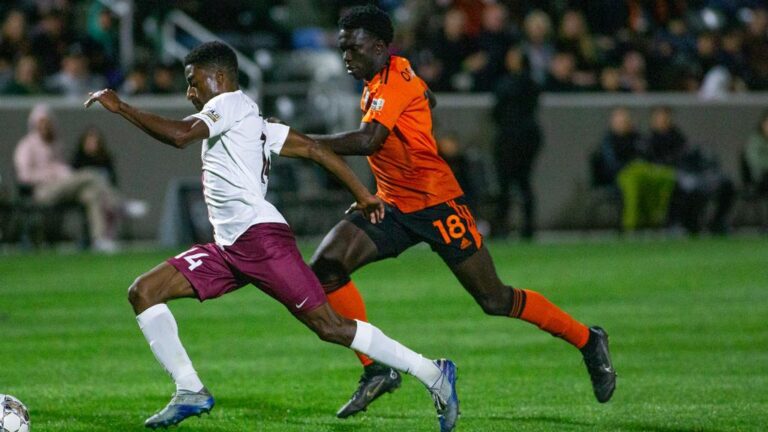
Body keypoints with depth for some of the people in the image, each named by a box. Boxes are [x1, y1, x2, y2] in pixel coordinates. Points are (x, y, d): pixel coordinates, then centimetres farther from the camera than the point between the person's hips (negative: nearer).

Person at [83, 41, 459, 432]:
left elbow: (179, 135, -19)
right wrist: (362, 195, 21)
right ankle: (190, 391, -4)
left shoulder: (231, 103, -3)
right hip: (228, 247, 10)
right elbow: (312, 148, 22)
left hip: (259, 235, -10)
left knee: (329, 326, -10)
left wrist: (120, 107, -11)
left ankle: (434, 374, -3)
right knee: (143, 292, 0)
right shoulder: (256, 123, 25)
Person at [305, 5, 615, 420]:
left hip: (438, 205, -9)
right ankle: (377, 370, -6)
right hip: (392, 207, 9)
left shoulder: (395, 80, -19)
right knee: (326, 266, -11)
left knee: (494, 299, -2)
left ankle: (588, 340, 17)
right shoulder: (380, 79, 9)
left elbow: (367, 140, -32)